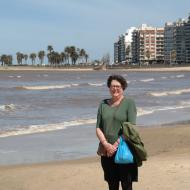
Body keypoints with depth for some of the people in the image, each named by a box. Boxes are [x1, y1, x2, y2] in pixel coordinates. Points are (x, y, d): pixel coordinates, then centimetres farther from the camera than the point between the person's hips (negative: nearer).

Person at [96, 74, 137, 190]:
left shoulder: (129, 102, -1)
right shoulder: (103, 104, 11)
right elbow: (98, 128, 6)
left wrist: (117, 144, -16)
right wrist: (106, 144, -11)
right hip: (107, 152, 4)